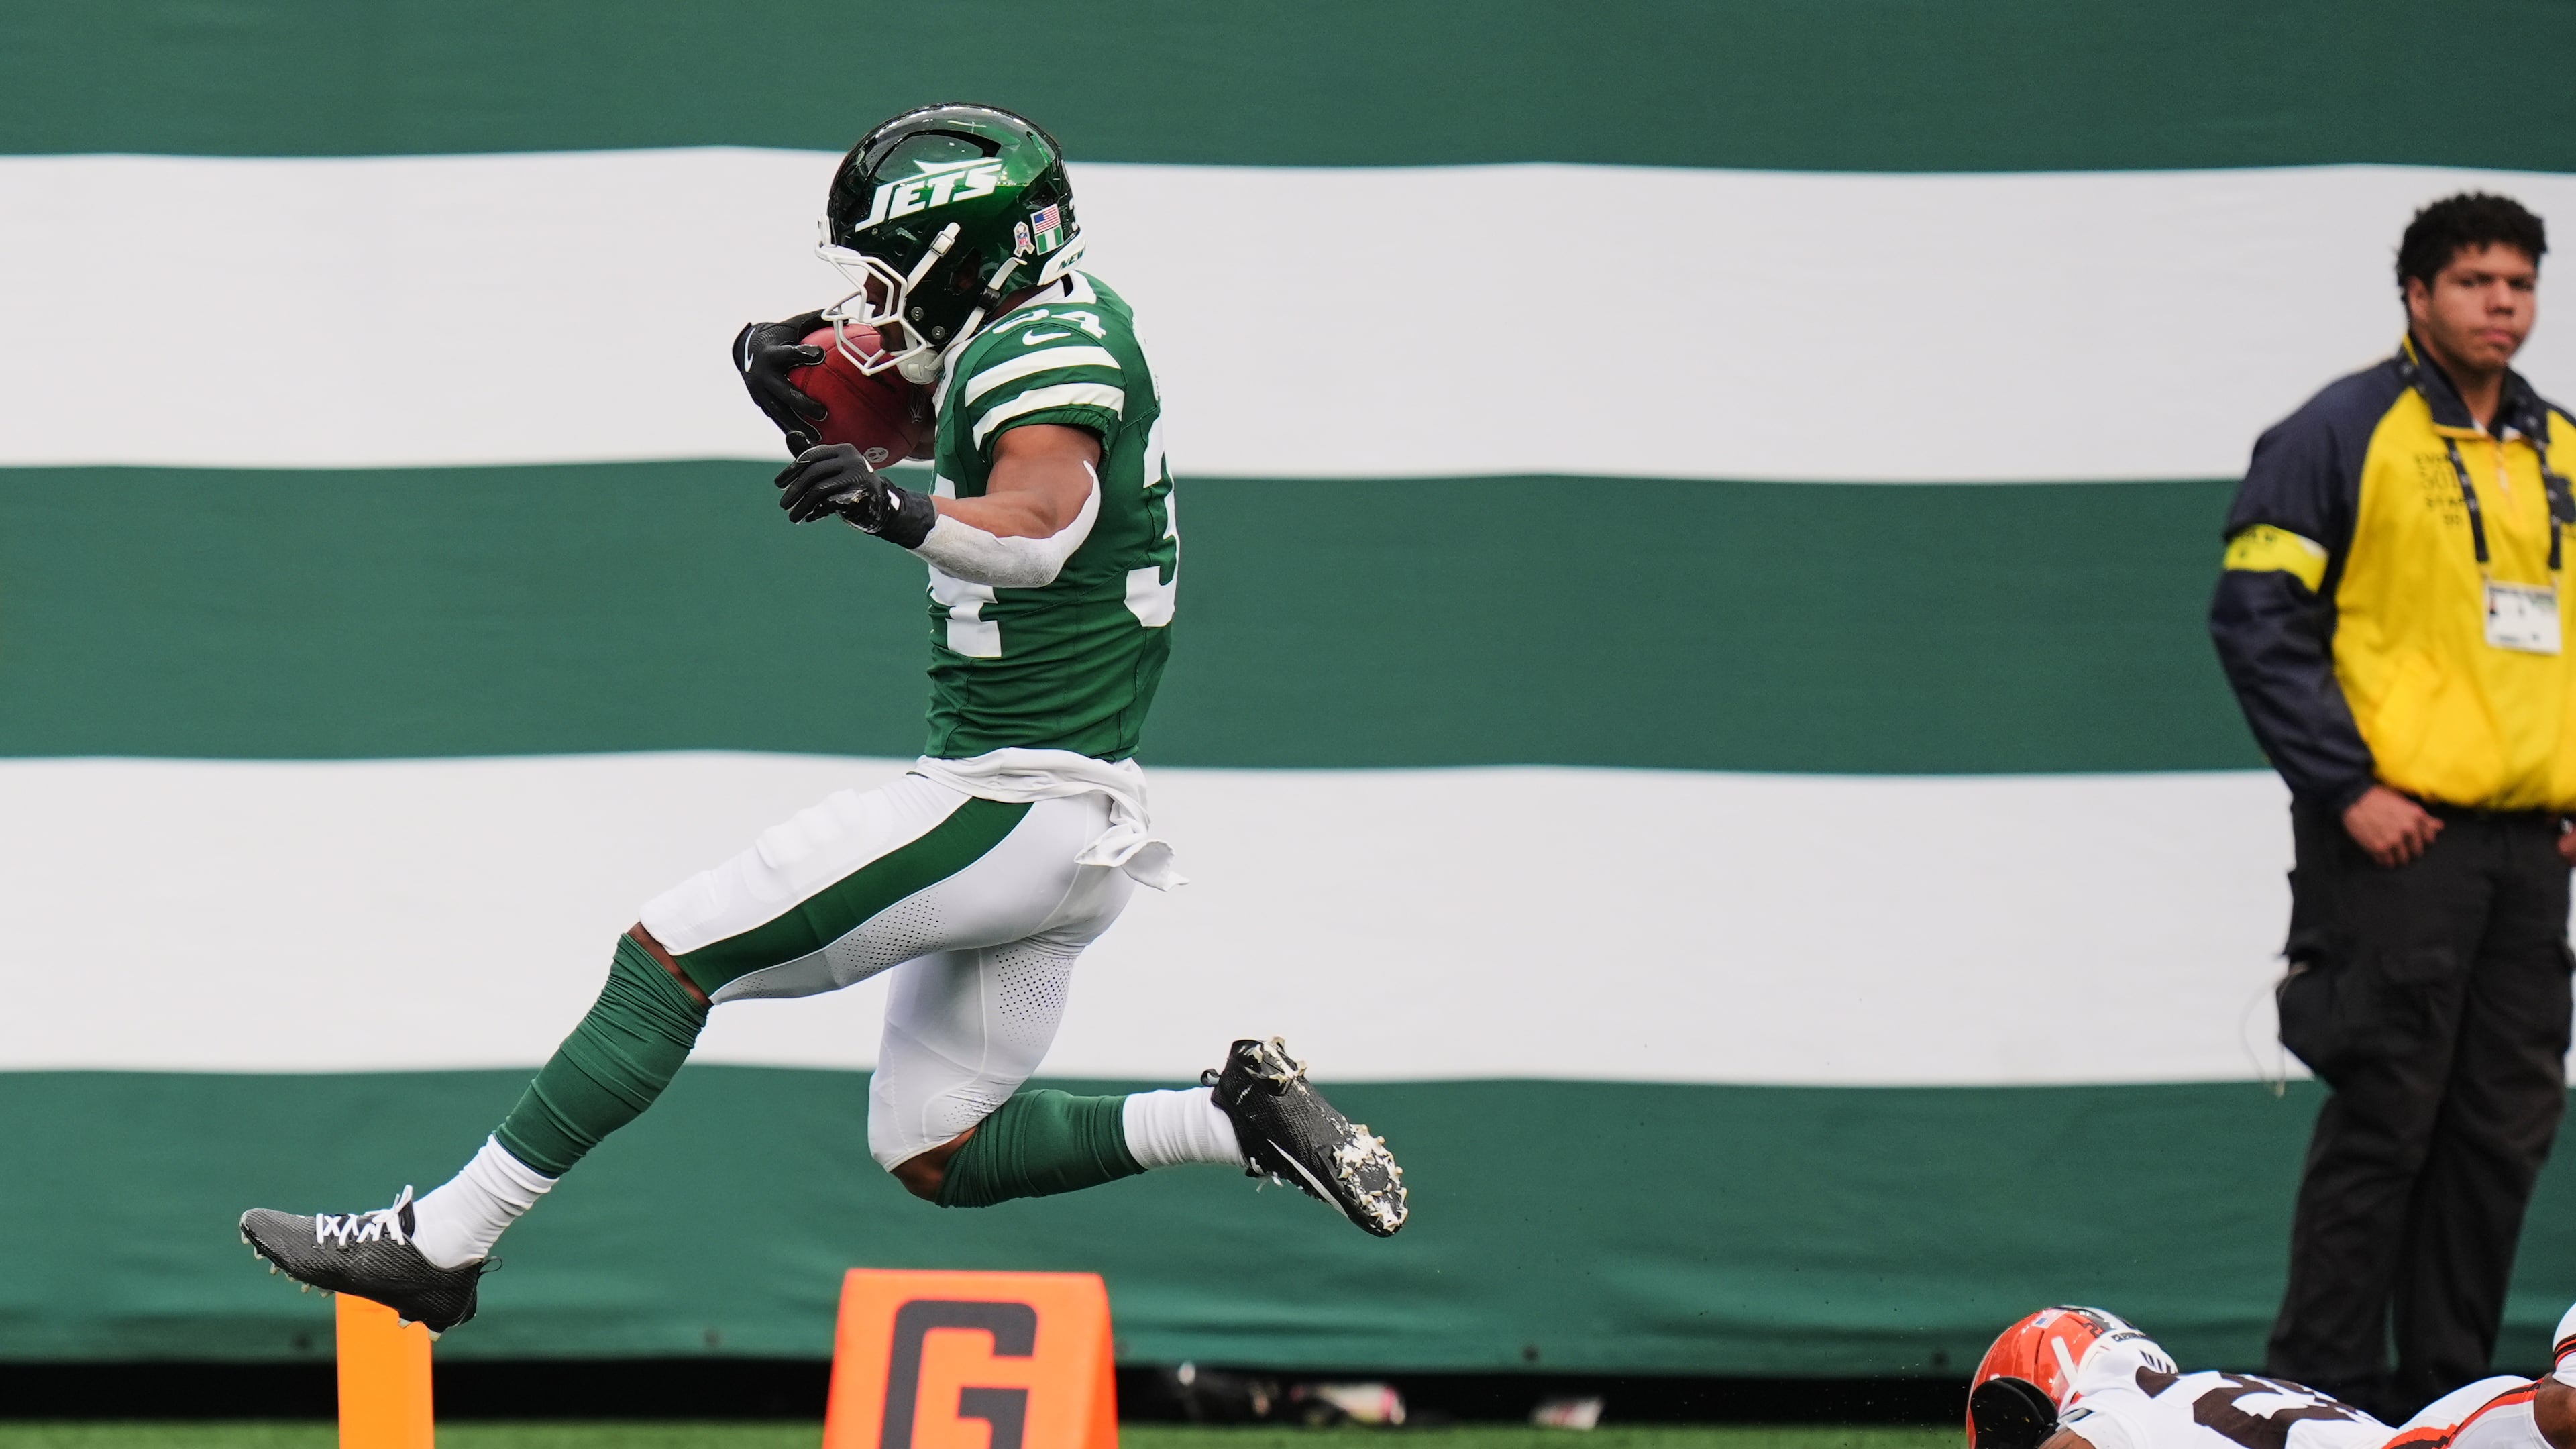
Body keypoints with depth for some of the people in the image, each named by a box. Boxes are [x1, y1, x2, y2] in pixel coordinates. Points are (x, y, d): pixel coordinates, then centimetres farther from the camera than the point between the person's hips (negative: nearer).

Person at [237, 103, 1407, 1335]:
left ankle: (441, 1243, -9)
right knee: (935, 1155, 14)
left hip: (1003, 805, -10)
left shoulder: (1048, 349, -17)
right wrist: (793, 370, 1)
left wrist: (904, 511, -57)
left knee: (669, 954, -9)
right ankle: (1236, 1118, 4)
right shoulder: (1059, 321, 13)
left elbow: (1039, 526, -37)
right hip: (1072, 827, 10)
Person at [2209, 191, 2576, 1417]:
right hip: (2398, 840, -6)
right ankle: (2324, 1390, -1)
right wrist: (2345, 786, -13)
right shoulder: (2345, 436, -4)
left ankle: (2448, 1384, 14)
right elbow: (2255, 618, -8)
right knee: (2384, 1119, -7)